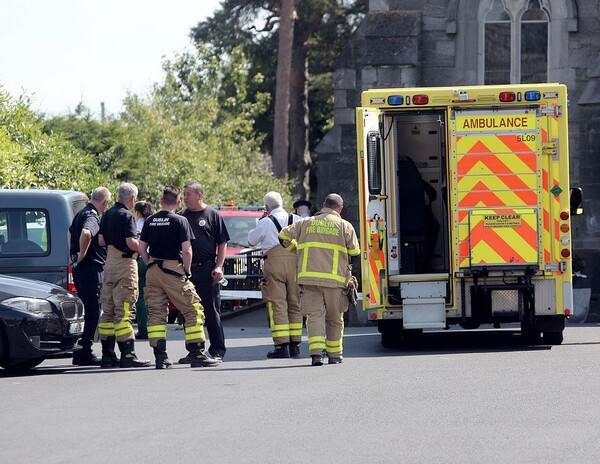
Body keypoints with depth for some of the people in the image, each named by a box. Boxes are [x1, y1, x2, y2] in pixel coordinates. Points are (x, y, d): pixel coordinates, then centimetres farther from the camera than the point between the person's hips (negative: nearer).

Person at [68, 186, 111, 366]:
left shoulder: (81, 214, 16)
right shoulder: (92, 216, -15)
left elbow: (71, 232, 35)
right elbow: (86, 233, -37)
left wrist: (74, 255, 30)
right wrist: (82, 255, -24)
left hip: (79, 268, 10)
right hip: (91, 268, -10)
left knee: (85, 309, 15)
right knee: (92, 311, -7)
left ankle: (79, 353, 19)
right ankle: (85, 353, -8)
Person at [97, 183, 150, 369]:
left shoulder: (107, 214, 11)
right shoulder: (127, 215, -13)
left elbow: (101, 240, 13)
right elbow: (131, 243, -21)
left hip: (110, 261, 8)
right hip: (125, 262, -8)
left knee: (108, 310, 10)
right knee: (123, 311, -10)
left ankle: (107, 355, 11)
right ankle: (127, 355, -11)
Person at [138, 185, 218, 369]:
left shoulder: (150, 221, 7)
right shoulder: (180, 221, -7)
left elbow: (142, 248, 6)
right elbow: (186, 250, -11)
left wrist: (151, 264, 16)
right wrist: (187, 271, 1)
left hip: (153, 271, 5)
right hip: (173, 269, -5)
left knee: (155, 313, 8)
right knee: (193, 310, 2)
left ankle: (160, 356, 3)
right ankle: (197, 354, -4)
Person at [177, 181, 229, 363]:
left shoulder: (212, 215, 2)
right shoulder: (181, 217, 12)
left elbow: (222, 243, 0)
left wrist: (218, 266, -9)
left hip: (207, 269, -4)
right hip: (186, 270, 4)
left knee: (212, 312, -1)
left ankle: (217, 351, 3)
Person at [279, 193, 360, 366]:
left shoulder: (306, 223, 11)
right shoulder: (345, 226, 4)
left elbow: (284, 235, 11)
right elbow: (354, 253, 5)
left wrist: (294, 248, 29)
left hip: (309, 278, 1)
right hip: (335, 280, -1)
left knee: (314, 315, -4)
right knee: (335, 319, 13)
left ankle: (316, 352, -21)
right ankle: (335, 354, 19)